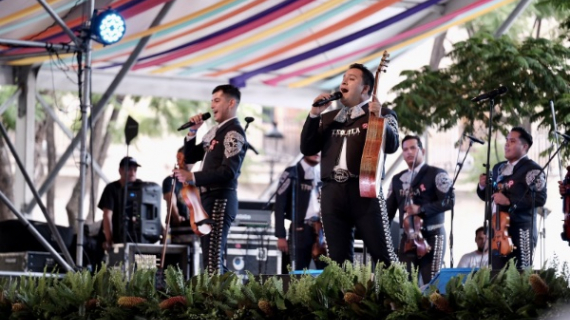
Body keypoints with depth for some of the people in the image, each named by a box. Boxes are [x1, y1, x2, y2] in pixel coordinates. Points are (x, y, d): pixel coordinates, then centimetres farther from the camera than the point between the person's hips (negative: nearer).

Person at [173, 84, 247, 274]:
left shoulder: (234, 133, -9)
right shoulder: (215, 132, 19)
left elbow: (228, 172, -20)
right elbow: (190, 158, 23)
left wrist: (192, 177, -23)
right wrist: (193, 132, 8)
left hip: (221, 200, -10)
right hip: (208, 198, 10)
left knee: (213, 258, -16)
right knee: (211, 256, 9)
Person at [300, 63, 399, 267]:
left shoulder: (382, 114, 7)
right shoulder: (328, 118, 20)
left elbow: (391, 146, -7)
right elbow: (307, 149, 13)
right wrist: (314, 114, 4)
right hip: (333, 192, 4)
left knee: (383, 255, -8)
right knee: (338, 259, 2)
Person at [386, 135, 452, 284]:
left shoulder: (437, 174, -1)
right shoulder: (397, 179, 15)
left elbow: (448, 201, -12)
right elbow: (389, 209, 16)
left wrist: (421, 209, -19)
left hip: (431, 236, -5)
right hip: (407, 237, 5)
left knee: (431, 282, -12)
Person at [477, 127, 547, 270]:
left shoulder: (532, 169, -6)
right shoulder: (499, 168, 18)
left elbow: (540, 198, -18)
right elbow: (487, 196, 25)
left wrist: (509, 201, -22)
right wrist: (483, 186, 2)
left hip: (520, 232, -7)